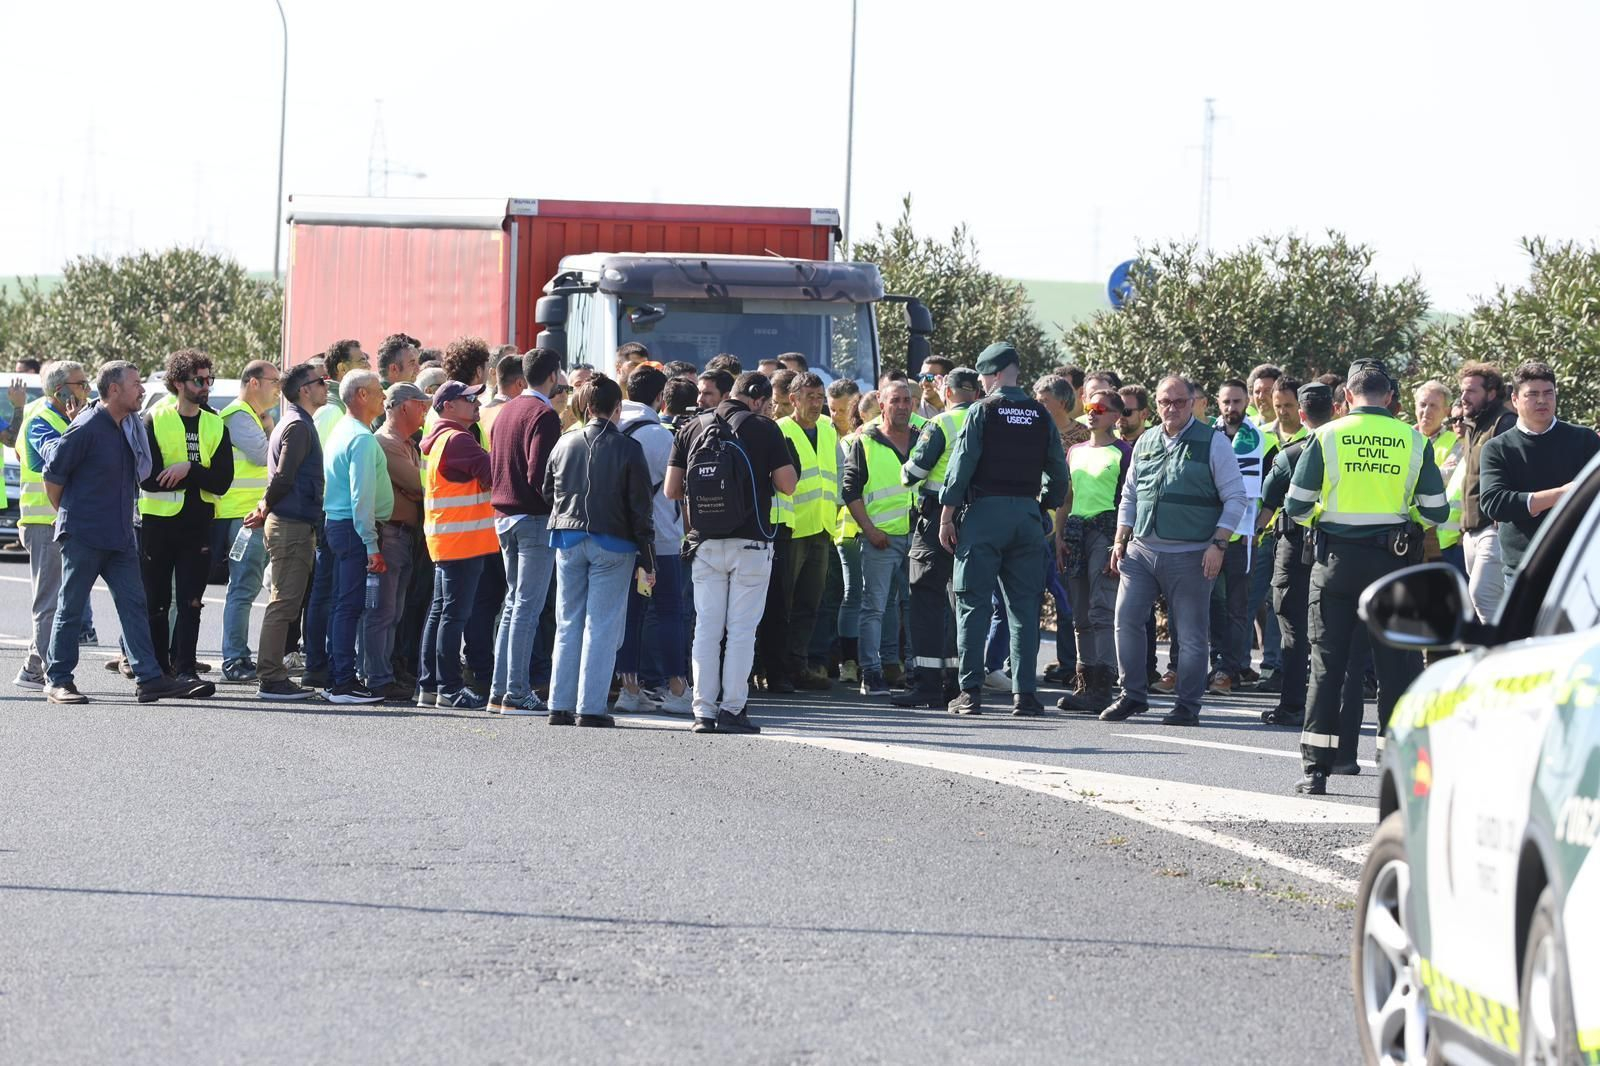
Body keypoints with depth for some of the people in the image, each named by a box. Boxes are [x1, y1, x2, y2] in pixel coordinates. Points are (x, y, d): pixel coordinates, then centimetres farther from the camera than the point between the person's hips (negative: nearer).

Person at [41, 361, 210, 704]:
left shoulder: (131, 426, 10)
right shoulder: (87, 428, -14)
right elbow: (53, 473, -9)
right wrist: (66, 513, 0)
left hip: (120, 535, 8)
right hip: (83, 534, -8)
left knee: (134, 605, 2)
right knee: (70, 608, 0)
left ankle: (149, 678, 0)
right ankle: (58, 680, 6)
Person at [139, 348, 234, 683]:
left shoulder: (216, 426, 9)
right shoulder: (155, 421, -1)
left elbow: (222, 481, -2)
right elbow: (148, 479, -11)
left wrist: (188, 470, -17)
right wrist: (199, 477, -10)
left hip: (197, 525, 2)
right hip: (158, 521, -2)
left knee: (191, 601, -4)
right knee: (156, 602, 3)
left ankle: (184, 668, -5)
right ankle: (158, 667, 12)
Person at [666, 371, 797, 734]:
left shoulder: (692, 429, 6)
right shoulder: (763, 428, -4)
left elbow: (671, 489, 5)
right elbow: (788, 485, -6)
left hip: (704, 542, 3)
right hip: (750, 541, -3)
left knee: (707, 628, 7)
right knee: (741, 629, 1)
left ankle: (704, 710, 3)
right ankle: (732, 709, -1)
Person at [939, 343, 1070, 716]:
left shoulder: (981, 411, -5)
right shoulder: (1041, 416, 8)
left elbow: (961, 466, -8)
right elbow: (1058, 473, 10)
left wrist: (946, 517, -4)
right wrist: (1045, 509, 21)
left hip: (984, 511, -4)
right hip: (1027, 514, 4)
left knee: (974, 603, 0)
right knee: (1024, 606, 6)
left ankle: (971, 690, -5)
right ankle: (1024, 692, 2)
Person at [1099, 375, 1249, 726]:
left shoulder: (1213, 443, -2)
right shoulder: (1146, 443, 12)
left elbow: (1236, 498, -3)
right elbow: (1129, 496, 20)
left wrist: (1218, 545, -11)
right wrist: (1121, 542, 12)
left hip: (1190, 556, -4)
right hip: (1141, 550, 4)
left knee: (1191, 633, 0)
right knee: (1126, 620, -3)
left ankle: (1188, 706, 8)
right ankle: (1132, 695, 9)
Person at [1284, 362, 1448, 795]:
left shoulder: (1327, 436, -3)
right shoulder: (1413, 440, 0)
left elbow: (1296, 506, -3)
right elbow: (1437, 511, 2)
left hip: (1337, 559, 0)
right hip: (1393, 559, 1)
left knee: (1327, 662, 5)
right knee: (1397, 662, 6)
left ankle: (1316, 767, 4)